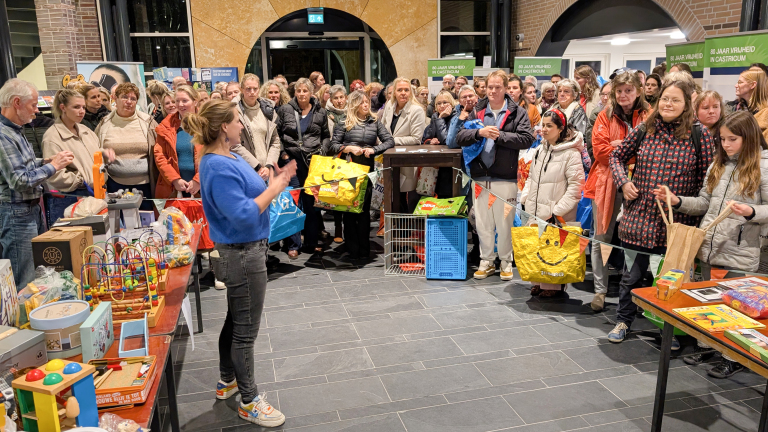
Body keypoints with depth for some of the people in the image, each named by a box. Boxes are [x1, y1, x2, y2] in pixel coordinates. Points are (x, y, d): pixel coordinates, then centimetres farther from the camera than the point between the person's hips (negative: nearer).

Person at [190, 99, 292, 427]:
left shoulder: (227, 159, 6)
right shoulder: (219, 168, -24)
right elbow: (243, 215, -29)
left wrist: (274, 181, 2)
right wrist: (274, 189, -20)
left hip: (243, 252, 10)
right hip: (243, 255, -10)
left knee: (235, 321, 23)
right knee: (245, 330, 4)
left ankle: (227, 381, 41)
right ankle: (249, 401, 20)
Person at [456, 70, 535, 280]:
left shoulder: (518, 113, 0)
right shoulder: (477, 112, 10)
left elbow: (526, 139, -12)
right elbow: (460, 137, 2)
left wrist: (499, 136, -16)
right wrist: (480, 132, -15)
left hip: (505, 177, -3)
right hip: (480, 176, 3)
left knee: (505, 223, 5)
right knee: (483, 223, 11)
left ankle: (506, 262, 21)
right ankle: (487, 261, 25)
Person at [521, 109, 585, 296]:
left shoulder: (571, 153, -9)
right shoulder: (540, 149, 13)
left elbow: (575, 186, -13)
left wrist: (558, 210, -15)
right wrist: (525, 198, 9)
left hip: (556, 216, -6)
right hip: (535, 211, 7)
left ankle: (554, 286, 13)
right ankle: (539, 282, 25)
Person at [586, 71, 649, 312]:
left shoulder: (647, 116, 3)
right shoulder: (606, 116, 6)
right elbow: (599, 149, -5)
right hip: (607, 182, 1)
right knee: (601, 238, 4)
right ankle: (600, 290, 14)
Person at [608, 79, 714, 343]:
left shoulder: (700, 135, -3)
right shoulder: (643, 131, 2)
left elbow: (706, 177, 0)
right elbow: (617, 157, 15)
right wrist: (623, 182, 0)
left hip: (677, 222, -1)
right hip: (639, 218, 1)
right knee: (632, 275, 10)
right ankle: (623, 321, 28)